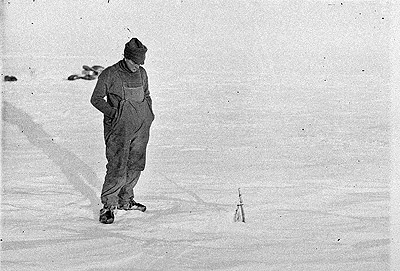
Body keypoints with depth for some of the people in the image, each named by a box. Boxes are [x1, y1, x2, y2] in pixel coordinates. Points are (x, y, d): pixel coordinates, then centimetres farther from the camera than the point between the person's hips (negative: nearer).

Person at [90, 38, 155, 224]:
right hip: (119, 128, -6)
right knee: (117, 169, -9)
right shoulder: (110, 74, -8)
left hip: (140, 127, 6)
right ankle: (108, 205, 4)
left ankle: (125, 200, 28)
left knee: (135, 166, 12)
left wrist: (150, 113, 10)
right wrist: (112, 112, -16)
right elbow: (96, 99, -3)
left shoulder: (142, 74, 8)